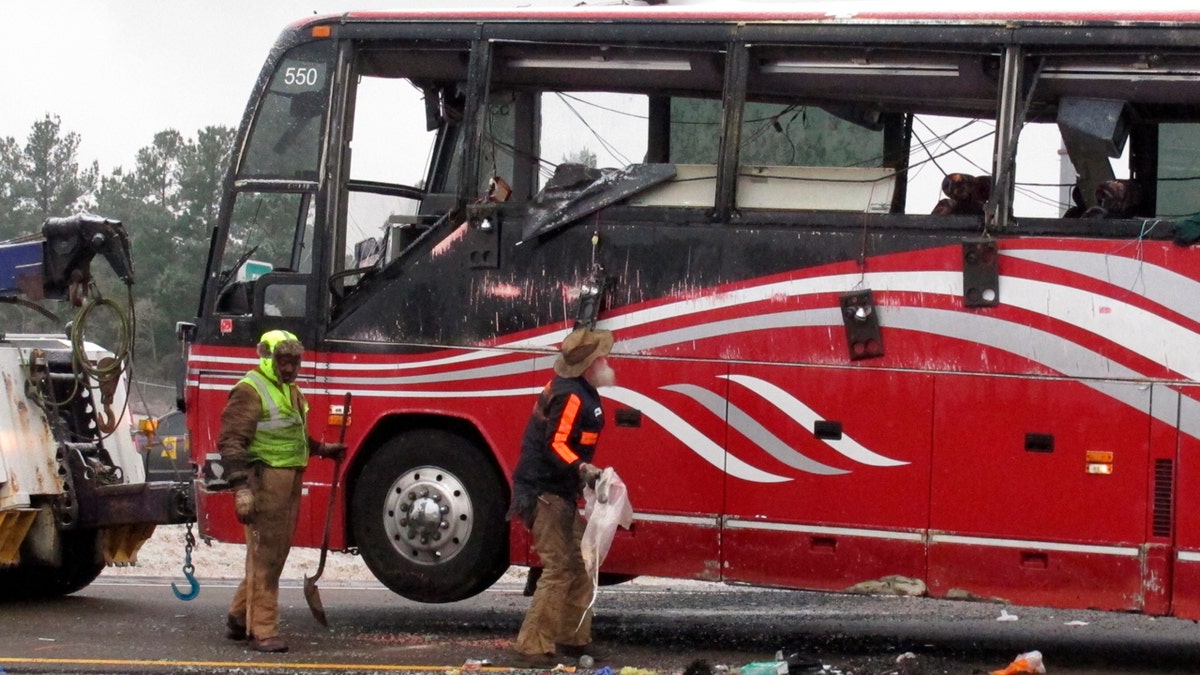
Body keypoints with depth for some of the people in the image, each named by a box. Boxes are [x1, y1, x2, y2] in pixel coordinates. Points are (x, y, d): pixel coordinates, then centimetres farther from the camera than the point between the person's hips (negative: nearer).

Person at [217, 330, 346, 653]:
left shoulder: (291, 392, 20)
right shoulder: (250, 391, -10)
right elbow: (232, 441, -17)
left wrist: (323, 449, 26)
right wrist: (241, 489, -24)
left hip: (289, 481, 10)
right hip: (264, 478, -10)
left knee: (276, 552, 15)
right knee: (264, 556, -8)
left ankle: (239, 619, 27)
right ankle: (262, 631, -5)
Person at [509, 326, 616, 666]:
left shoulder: (578, 389, 12)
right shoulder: (571, 397, -21)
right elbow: (555, 444, -29)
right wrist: (582, 469, -44)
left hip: (559, 491, 11)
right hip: (545, 493, -11)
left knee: (579, 564, 14)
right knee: (559, 568, -12)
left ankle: (573, 638, 22)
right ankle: (533, 647, -11)